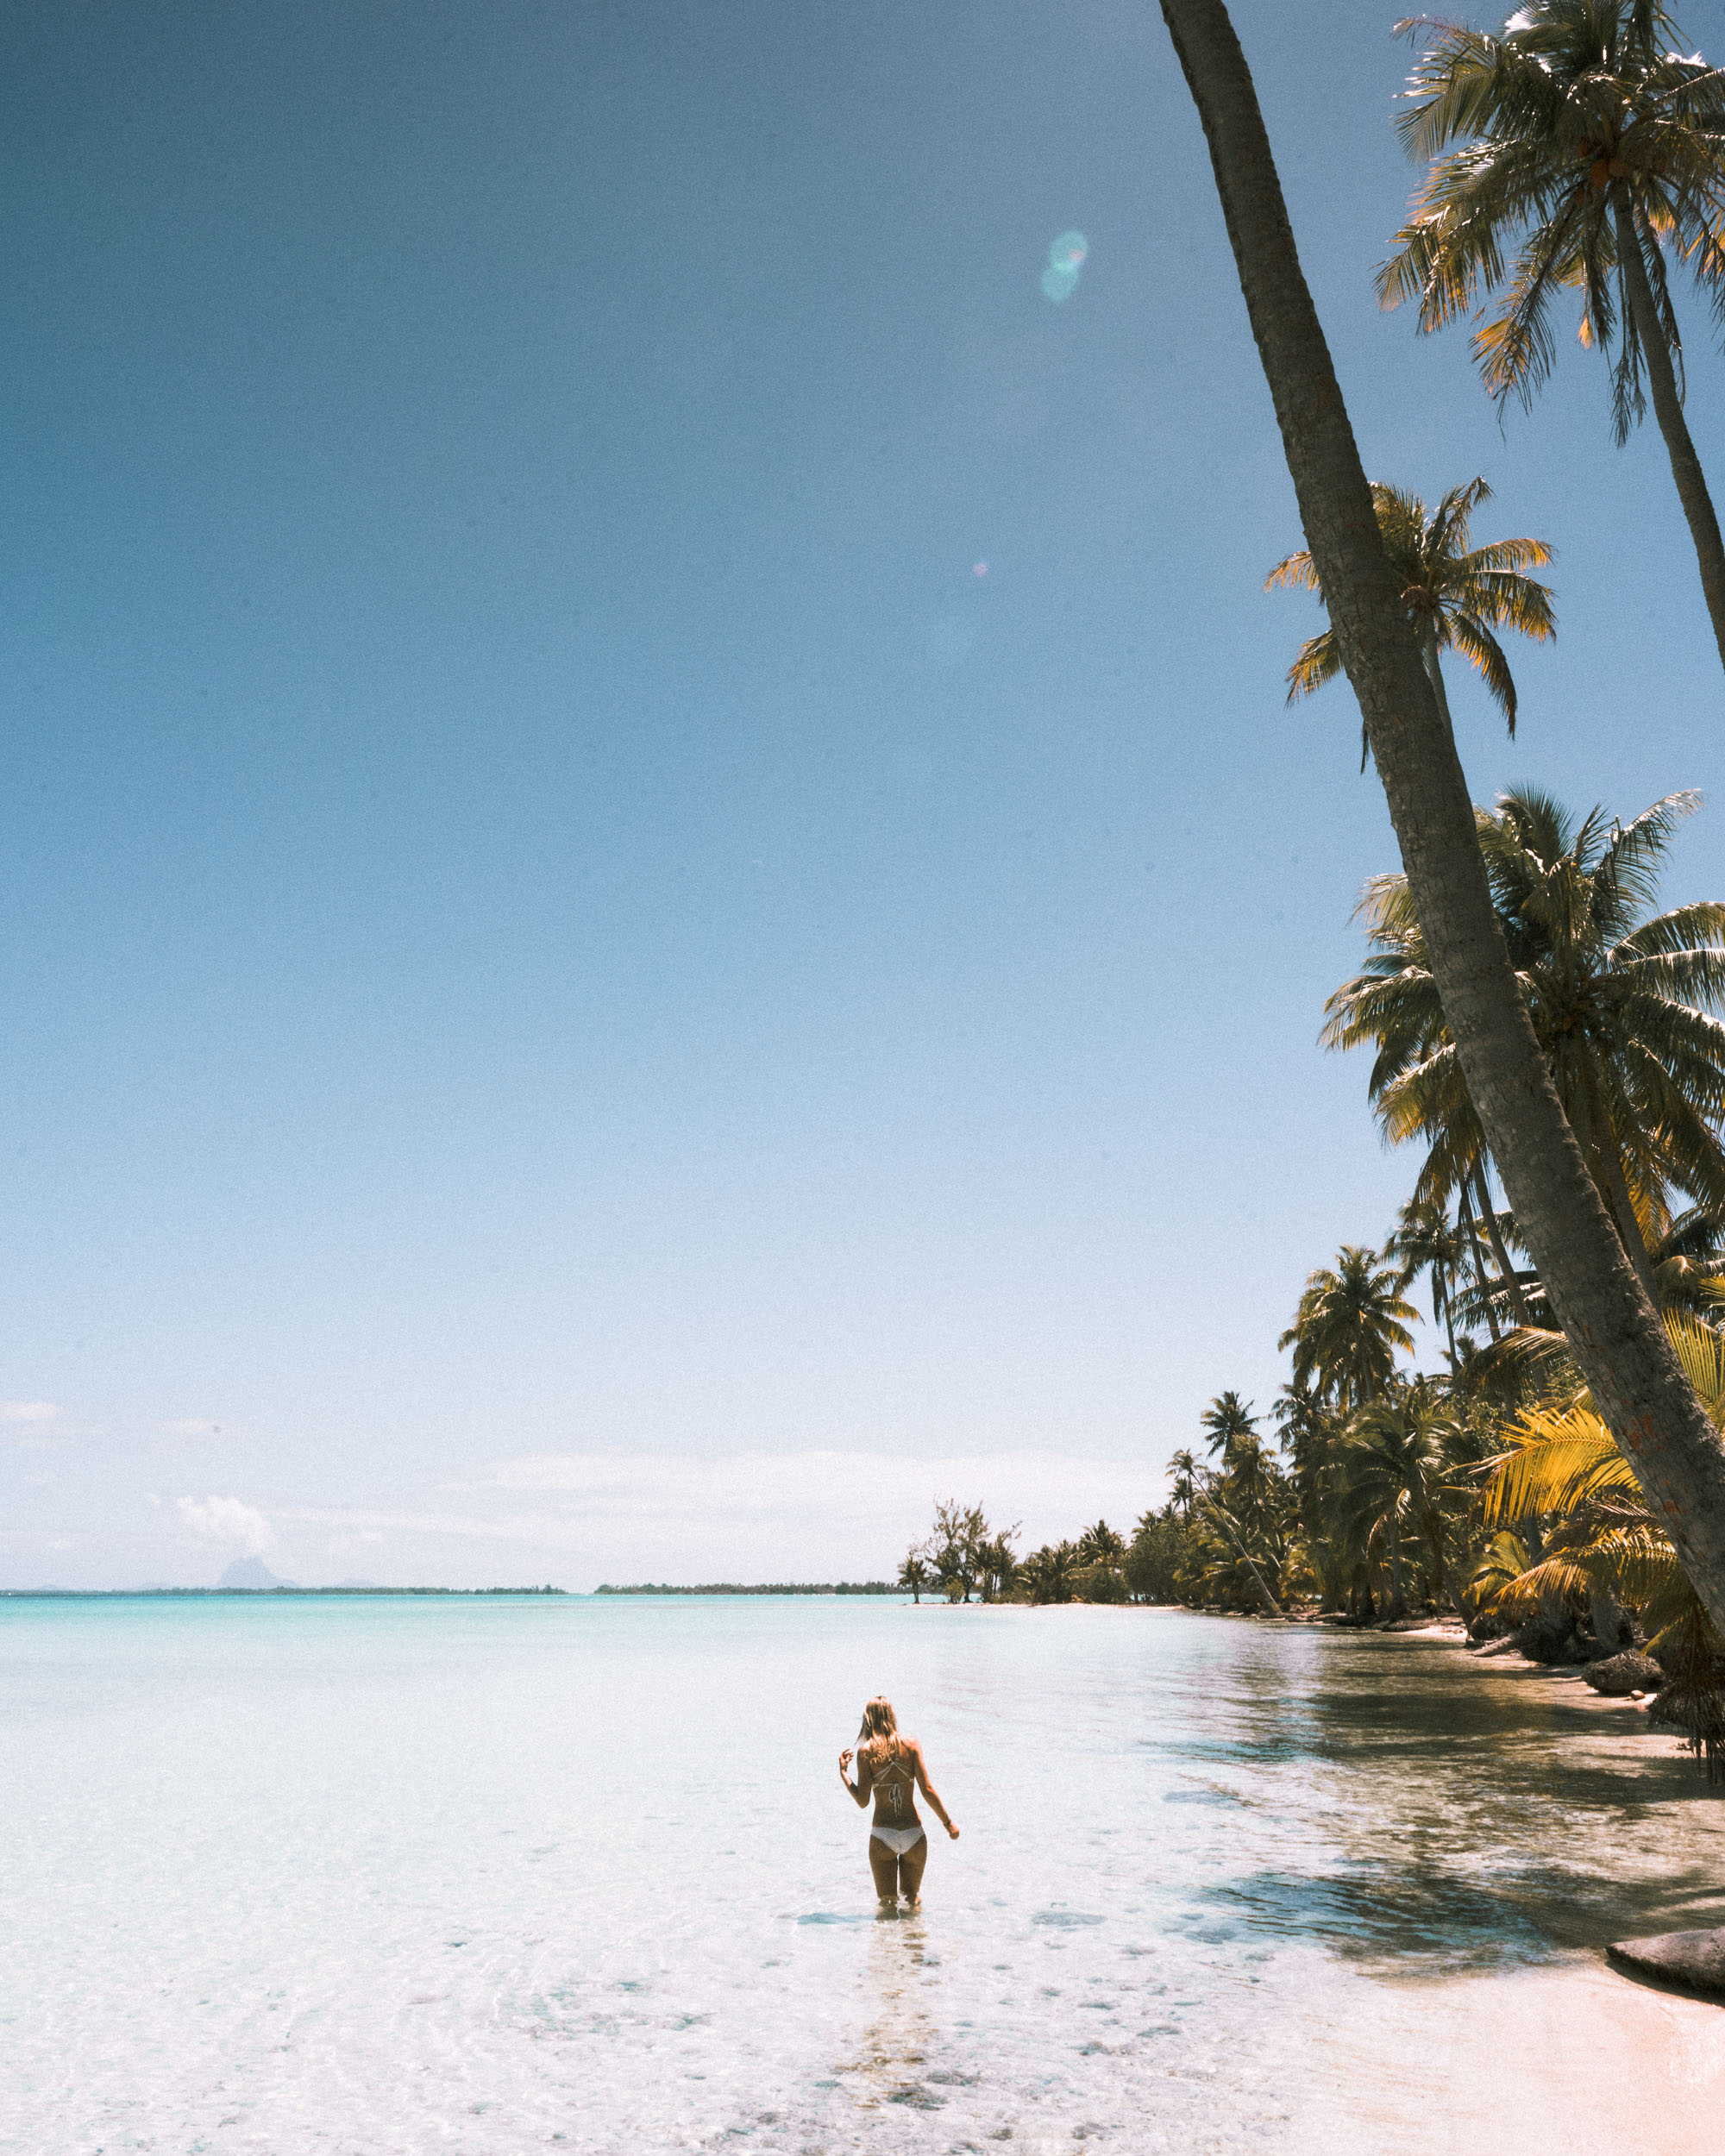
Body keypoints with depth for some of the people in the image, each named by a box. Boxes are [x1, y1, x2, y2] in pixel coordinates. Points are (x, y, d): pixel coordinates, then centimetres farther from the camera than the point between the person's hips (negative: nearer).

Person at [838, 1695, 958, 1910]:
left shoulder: (866, 1751, -5)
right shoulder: (911, 1744, -2)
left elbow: (863, 1800, -8)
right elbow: (927, 1790, -6)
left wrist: (843, 1772, 6)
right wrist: (948, 1823, 4)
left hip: (882, 1836, -1)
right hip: (913, 1835, 1)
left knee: (887, 1902, 14)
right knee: (913, 1897, 23)